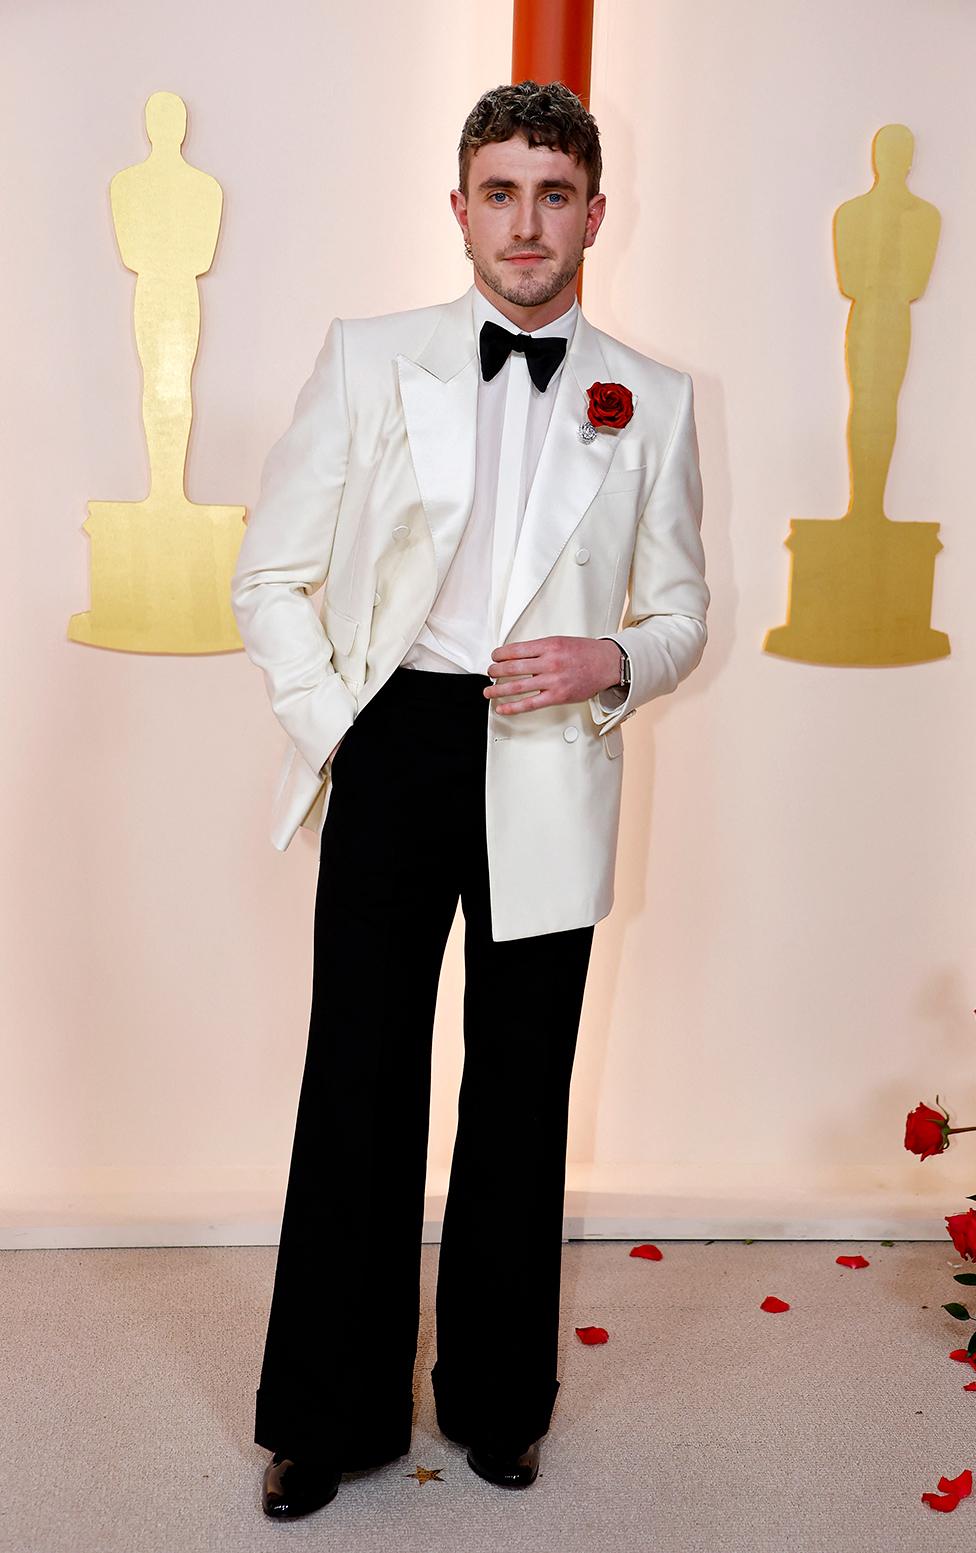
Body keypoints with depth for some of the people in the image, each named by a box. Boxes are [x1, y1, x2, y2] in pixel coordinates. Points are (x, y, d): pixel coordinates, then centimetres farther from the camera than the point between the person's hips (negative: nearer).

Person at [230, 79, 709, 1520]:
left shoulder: (651, 400, 8)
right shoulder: (369, 359, 5)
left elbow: (680, 614, 12)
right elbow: (271, 574, 5)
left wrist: (611, 663, -9)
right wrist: (326, 723, -5)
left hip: (549, 771, 1)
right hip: (395, 750, 0)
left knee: (524, 1091, 11)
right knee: (359, 1076, 6)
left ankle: (499, 1399, 32)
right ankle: (331, 1412, 26)